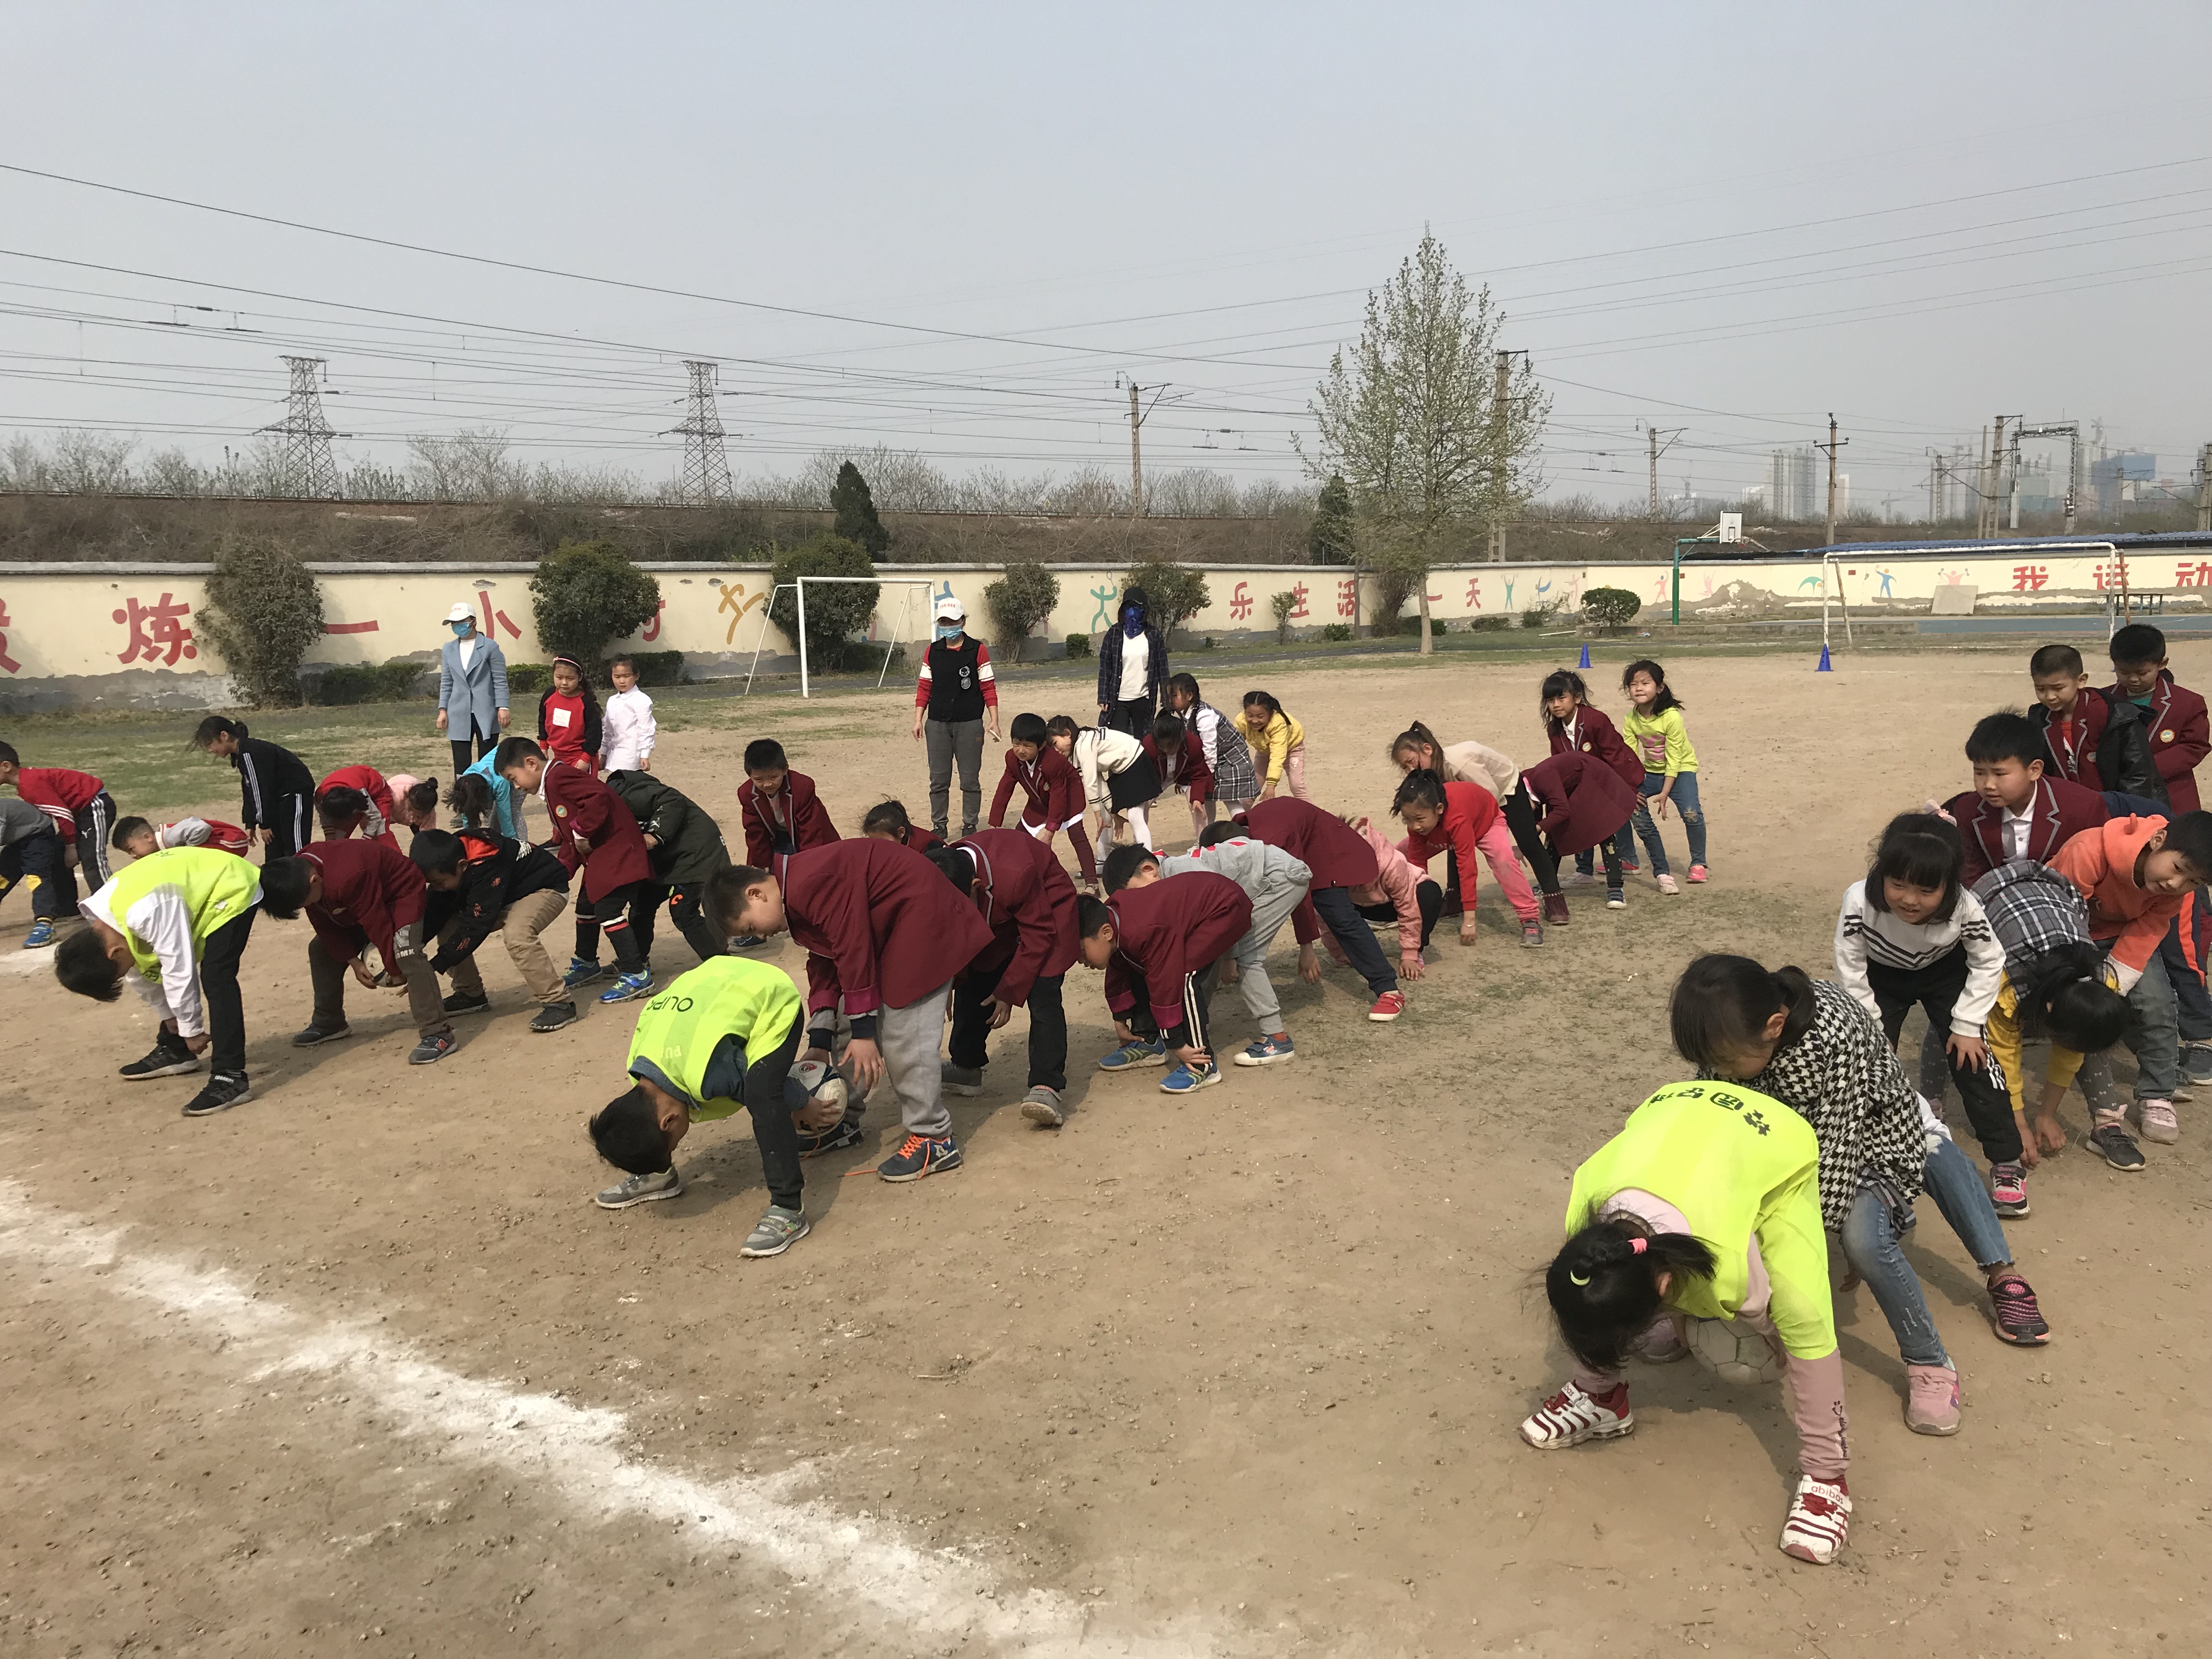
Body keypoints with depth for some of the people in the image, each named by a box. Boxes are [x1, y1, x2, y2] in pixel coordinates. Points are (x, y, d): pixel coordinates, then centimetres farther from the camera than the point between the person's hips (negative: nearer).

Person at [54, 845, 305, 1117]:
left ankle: (231, 1078, -25)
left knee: (215, 977, -22)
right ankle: (173, 1052, 32)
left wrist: (192, 1031, -16)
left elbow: (179, 970, -27)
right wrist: (168, 1015, 14)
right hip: (200, 889, 10)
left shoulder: (146, 912, -35)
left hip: (230, 891, -10)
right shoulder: (99, 921, -6)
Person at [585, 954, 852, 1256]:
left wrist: (803, 1105, -2)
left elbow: (759, 1086, -19)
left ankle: (788, 1211, -24)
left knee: (762, 1097, -28)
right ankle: (658, 1174, 26)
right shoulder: (639, 1068, -12)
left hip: (774, 1001, -7)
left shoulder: (704, 1074, -37)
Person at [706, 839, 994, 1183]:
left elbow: (853, 951, -23)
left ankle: (934, 1139, -3)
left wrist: (863, 1032, -16)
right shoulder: (799, 895, 9)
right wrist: (819, 1043, 6)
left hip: (921, 917, -11)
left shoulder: (810, 884, -24)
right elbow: (823, 965, 12)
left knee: (904, 1035, -12)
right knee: (849, 1026, 12)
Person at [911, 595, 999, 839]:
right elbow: (924, 687, 10)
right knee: (938, 780, 6)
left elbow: (988, 688, 0)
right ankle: (939, 826, 16)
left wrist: (994, 721, -6)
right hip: (938, 724, 2)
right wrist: (918, 720, 3)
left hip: (970, 724, -2)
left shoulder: (978, 650, 0)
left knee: (970, 779, 3)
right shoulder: (932, 651, 8)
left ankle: (969, 826, 14)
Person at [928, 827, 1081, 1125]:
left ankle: (1048, 1087, -25)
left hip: (1046, 911, -6)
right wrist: (950, 979, -8)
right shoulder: (942, 880, -24)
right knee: (972, 985, 6)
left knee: (1042, 995, -21)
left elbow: (1038, 938, -29)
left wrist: (1008, 992, -23)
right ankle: (966, 1067, 25)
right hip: (995, 919, 6)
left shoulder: (1014, 876, -42)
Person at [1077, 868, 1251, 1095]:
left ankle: (1202, 1065, -19)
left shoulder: (1144, 933, -37)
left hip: (1225, 909, -10)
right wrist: (1120, 1020, 15)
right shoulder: (1111, 917, -8)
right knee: (1139, 970, 7)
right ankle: (1147, 1044, 23)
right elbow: (1117, 977, 9)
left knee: (1185, 975, -26)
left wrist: (1177, 1045, -23)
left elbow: (1166, 987, -31)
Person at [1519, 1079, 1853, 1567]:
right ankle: (1599, 1396, 12)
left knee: (1803, 1320, -23)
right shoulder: (1583, 1212, -31)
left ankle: (1826, 1474, -7)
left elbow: (1759, 1313, -16)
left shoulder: (1727, 1260, -42)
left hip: (1781, 1149, -4)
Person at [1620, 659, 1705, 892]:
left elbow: (1674, 760, -22)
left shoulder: (1671, 717, -25)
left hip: (1680, 768, -5)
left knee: (1691, 812, -26)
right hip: (1651, 771, 5)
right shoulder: (1632, 719, -10)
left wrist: (1664, 794, -23)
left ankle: (1698, 864, 0)